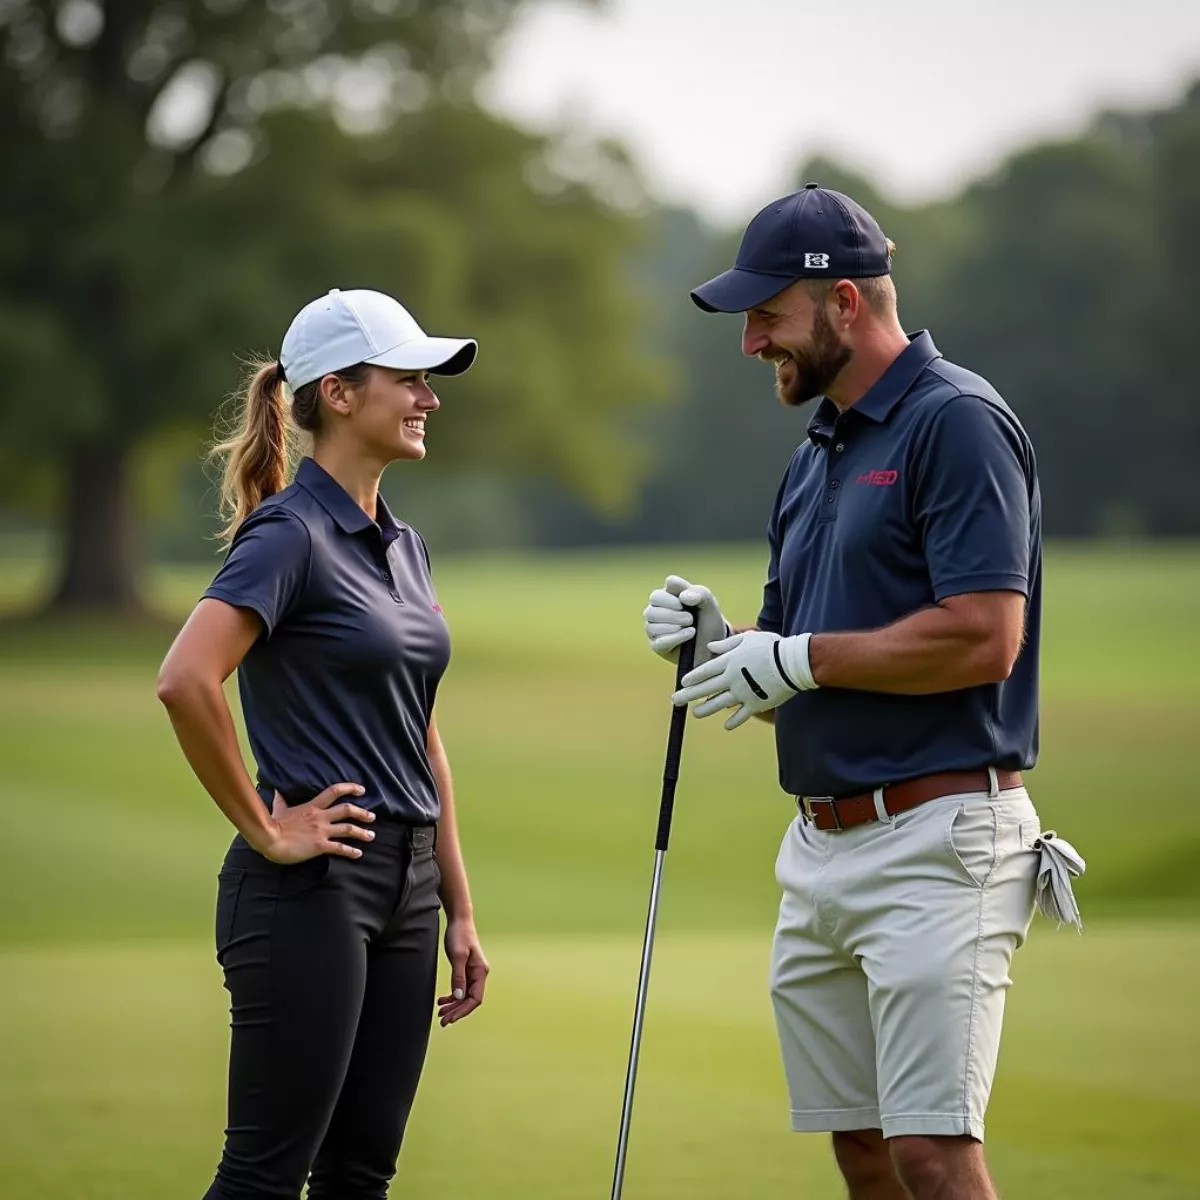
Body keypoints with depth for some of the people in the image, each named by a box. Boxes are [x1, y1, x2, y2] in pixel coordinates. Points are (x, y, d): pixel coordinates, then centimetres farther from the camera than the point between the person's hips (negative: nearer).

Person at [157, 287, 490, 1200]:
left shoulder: (402, 545, 15)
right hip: (310, 889, -8)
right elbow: (185, 682, -26)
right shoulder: (290, 532, -12)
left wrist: (460, 910, 16)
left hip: (400, 892, 9)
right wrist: (264, 833, -17)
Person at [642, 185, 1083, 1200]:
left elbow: (983, 639, -21)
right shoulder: (816, 458, 18)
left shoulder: (958, 422, -10)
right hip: (820, 849, 9)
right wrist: (719, 646, 1)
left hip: (935, 845, -9)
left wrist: (800, 658, -14)